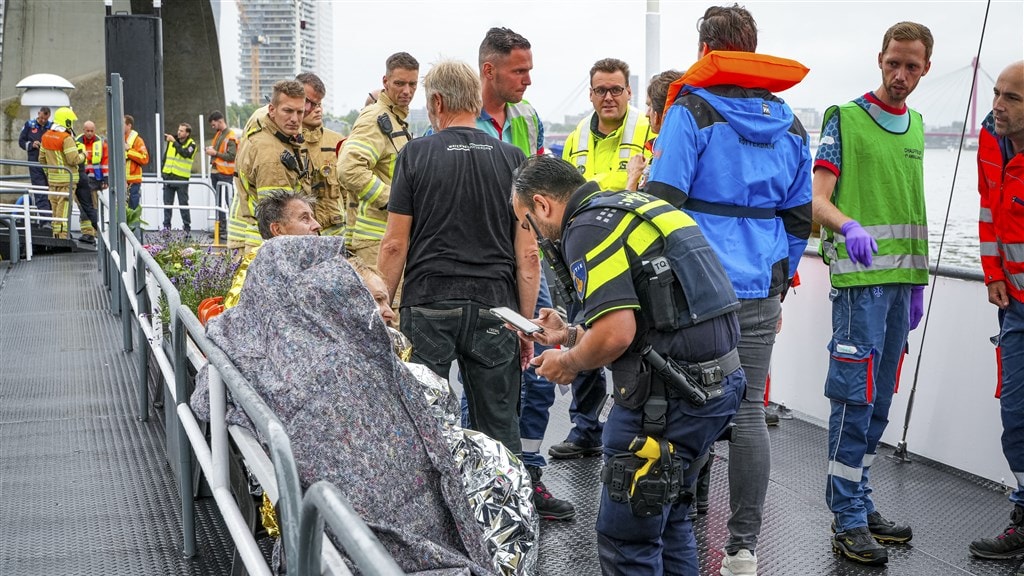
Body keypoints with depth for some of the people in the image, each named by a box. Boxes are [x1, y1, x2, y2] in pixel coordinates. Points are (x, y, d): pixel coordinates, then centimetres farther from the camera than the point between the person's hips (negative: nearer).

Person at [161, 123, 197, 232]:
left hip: (182, 178, -5)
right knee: (167, 203, 8)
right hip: (168, 177, 5)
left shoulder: (191, 144, -4)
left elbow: (185, 153, -24)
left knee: (183, 204, -1)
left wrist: (174, 142, -23)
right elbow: (166, 155, 20)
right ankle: (166, 226, 14)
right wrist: (163, 169, 16)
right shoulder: (172, 140, 10)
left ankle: (187, 226, 6)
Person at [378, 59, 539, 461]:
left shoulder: (416, 154, 0)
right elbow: (528, 254, 3)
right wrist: (526, 324, 10)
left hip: (427, 306, -2)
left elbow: (395, 245, -1)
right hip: (494, 307, 2)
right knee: (499, 429, 7)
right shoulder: (513, 160, 5)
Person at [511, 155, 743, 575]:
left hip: (671, 395, -10)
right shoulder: (637, 206, 18)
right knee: (667, 515, 24)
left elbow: (617, 332, -22)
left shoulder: (587, 228, -11)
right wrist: (570, 334, 24)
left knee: (625, 537, 1)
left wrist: (569, 363, -3)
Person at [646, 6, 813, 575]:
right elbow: (800, 217, 15)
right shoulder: (790, 125, 11)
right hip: (760, 294, 5)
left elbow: (662, 200, -12)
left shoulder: (691, 111, -6)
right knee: (748, 411, 8)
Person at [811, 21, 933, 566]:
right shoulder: (845, 119, -4)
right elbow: (817, 200, -12)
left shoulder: (916, 125, 16)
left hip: (901, 279, 7)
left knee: (878, 401, 11)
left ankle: (860, 503, 20)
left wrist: (916, 283, 19)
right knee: (856, 397, -7)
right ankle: (848, 521, -1)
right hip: (858, 278, -7)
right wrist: (849, 226, -34)